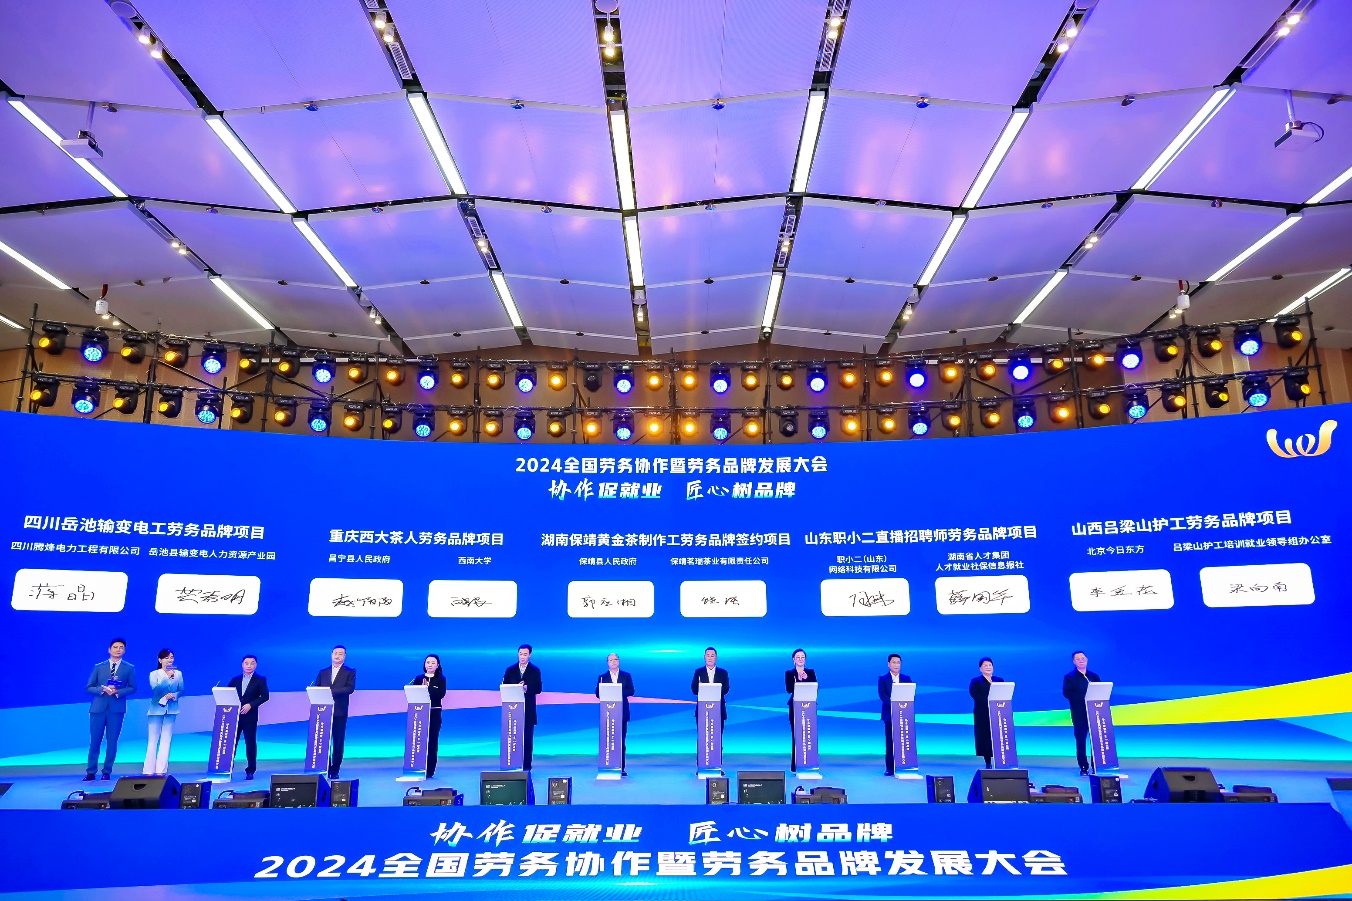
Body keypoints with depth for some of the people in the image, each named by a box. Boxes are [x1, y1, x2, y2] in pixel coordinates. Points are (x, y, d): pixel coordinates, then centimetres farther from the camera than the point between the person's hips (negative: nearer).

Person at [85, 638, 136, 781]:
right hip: (98, 707, 1)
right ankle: (90, 772, 11)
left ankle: (107, 771, 10)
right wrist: (103, 689, -12)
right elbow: (88, 688, 6)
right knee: (95, 740, 2)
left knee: (112, 741, 1)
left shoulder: (129, 668, 6)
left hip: (116, 708, -1)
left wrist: (118, 692, -14)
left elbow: (132, 688, 3)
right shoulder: (99, 667, 8)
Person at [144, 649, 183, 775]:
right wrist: (167, 676, -23)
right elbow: (155, 689, -14)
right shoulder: (154, 674, 1)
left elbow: (181, 690, 6)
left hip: (171, 710, 2)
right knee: (153, 739, -2)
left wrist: (174, 695, -14)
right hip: (157, 709, -2)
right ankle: (149, 770, 3)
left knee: (166, 739, -1)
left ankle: (161, 770, 1)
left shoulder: (178, 673, 7)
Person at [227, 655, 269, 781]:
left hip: (250, 716, -3)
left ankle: (250, 771, 8)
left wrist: (250, 705, -17)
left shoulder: (260, 680, 1)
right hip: (234, 715, 3)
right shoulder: (235, 680, 12)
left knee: (250, 743, 0)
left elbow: (265, 696, -6)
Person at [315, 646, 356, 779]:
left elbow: (350, 688, -10)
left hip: (340, 712, -3)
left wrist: (331, 691, -20)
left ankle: (335, 770, 6)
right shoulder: (323, 672, 16)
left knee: (338, 742, 0)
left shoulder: (350, 672, 5)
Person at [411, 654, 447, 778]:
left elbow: (441, 694, -11)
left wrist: (427, 688, -19)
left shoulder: (441, 679, 5)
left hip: (434, 713, -1)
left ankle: (429, 770, 5)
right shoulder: (418, 678, 10)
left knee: (432, 741, 0)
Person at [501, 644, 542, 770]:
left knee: (527, 740, 2)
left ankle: (526, 767, 7)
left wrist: (527, 688, -23)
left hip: (528, 710, -1)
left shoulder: (535, 671, 3)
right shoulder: (510, 670, 8)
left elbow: (538, 689, -4)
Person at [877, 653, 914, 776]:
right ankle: (889, 767, 4)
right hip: (889, 714, -2)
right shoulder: (883, 679, 3)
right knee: (890, 741, 0)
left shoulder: (906, 678, 11)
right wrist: (893, 704, -23)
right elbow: (882, 695, -9)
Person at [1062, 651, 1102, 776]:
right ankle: (1084, 768, 4)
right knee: (1081, 739, -2)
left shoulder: (1094, 676, 15)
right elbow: (1066, 693, -8)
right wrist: (1084, 697, -19)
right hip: (1079, 714, -2)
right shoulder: (1069, 677, 4)